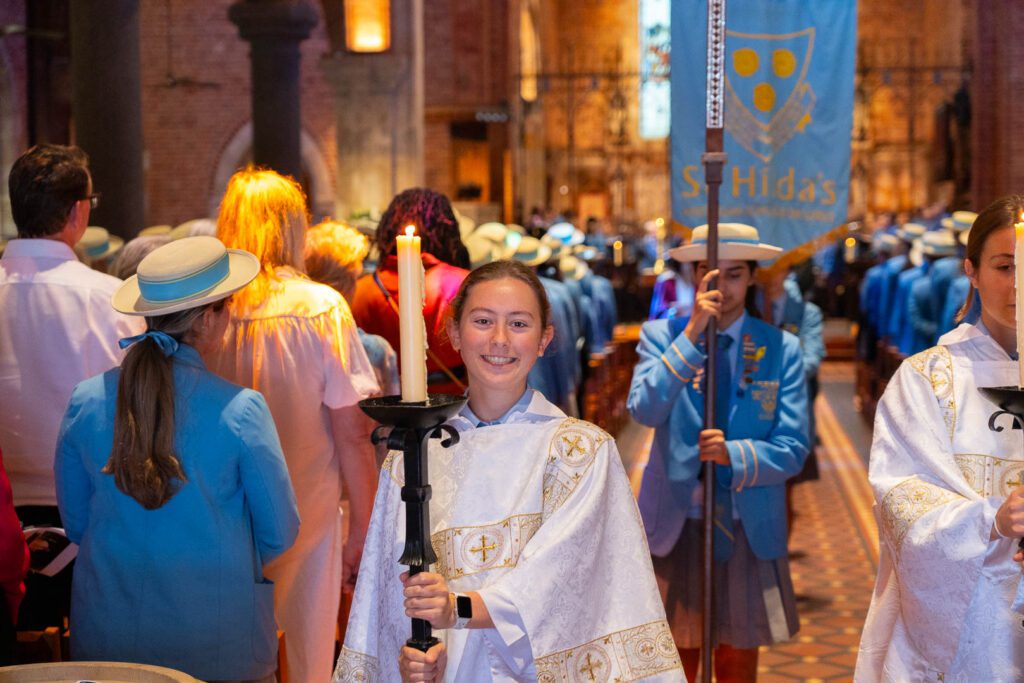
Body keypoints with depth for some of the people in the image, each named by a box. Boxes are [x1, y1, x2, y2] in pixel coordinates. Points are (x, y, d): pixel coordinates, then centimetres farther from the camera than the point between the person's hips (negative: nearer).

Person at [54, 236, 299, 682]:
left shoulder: (85, 400, -6)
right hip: (218, 643, -3)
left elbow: (75, 523, 5)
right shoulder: (239, 408, -16)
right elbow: (279, 534, -7)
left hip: (107, 639, 3)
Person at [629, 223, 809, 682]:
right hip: (675, 524, 0)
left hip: (749, 529, 0)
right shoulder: (661, 335, -1)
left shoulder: (782, 348, -1)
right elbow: (644, 411, -19)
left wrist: (735, 455, -25)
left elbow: (793, 449, -6)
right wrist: (692, 335, -24)